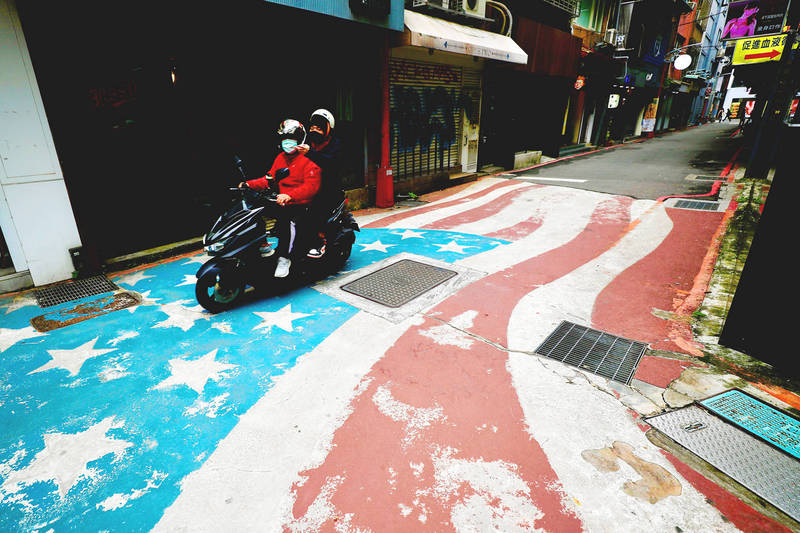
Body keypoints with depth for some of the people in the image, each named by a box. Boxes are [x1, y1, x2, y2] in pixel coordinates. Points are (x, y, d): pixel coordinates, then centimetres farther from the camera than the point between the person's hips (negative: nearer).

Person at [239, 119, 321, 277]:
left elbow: (311, 186, -20)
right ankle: (263, 246, 1)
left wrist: (289, 196, -34)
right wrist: (250, 184, 0)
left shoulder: (309, 160, -7)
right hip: (281, 203, 8)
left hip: (301, 205, -7)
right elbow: (270, 178, 18)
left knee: (290, 220, -36)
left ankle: (284, 258, -30)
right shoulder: (280, 158, 19)